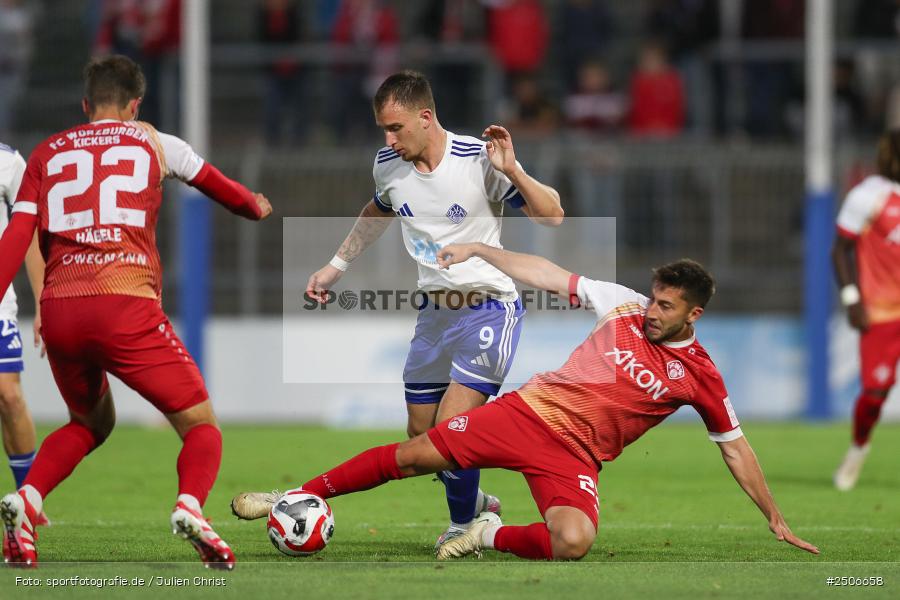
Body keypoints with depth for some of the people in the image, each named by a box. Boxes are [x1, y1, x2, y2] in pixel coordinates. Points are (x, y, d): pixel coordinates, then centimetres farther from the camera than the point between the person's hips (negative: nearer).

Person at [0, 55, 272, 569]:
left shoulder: (47, 154, 18)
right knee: (201, 426, 6)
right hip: (125, 304, -4)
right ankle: (190, 507, -26)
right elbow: (215, 184, 32)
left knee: (90, 422, 28)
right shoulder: (151, 142, 14)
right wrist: (255, 206, 53)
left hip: (58, 309, 4)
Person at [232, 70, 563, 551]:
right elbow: (378, 211, 24)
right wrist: (336, 267, 25)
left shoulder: (478, 160, -18)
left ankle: (463, 525, 6)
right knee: (421, 435, 9)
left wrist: (512, 172, -31)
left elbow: (552, 216, -16)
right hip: (436, 312, 7)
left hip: (490, 310, -7)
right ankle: (477, 503, 33)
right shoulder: (388, 165, 0)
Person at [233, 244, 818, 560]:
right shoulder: (625, 305, 1)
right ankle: (301, 497, 6)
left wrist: (777, 519, 8)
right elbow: (547, 275, 8)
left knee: (573, 542, -33)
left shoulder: (700, 376, -2)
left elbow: (736, 448, 7)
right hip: (531, 408, 1)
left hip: (574, 455, -1)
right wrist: (478, 250, 6)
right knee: (412, 456, -8)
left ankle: (492, 536, -5)